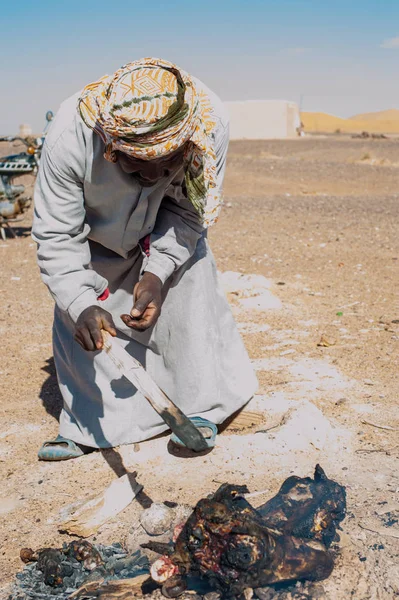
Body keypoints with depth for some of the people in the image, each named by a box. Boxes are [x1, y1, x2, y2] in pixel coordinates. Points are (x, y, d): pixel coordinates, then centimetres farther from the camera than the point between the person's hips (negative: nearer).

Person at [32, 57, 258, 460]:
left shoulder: (211, 126, -36)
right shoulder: (70, 135, -39)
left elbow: (188, 211, -21)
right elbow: (55, 235, -28)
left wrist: (157, 272, -32)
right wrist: (80, 303, -39)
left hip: (168, 230, 1)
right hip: (95, 235, 0)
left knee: (188, 296, -12)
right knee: (76, 321, -5)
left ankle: (199, 408, 9)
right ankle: (85, 426, 14)